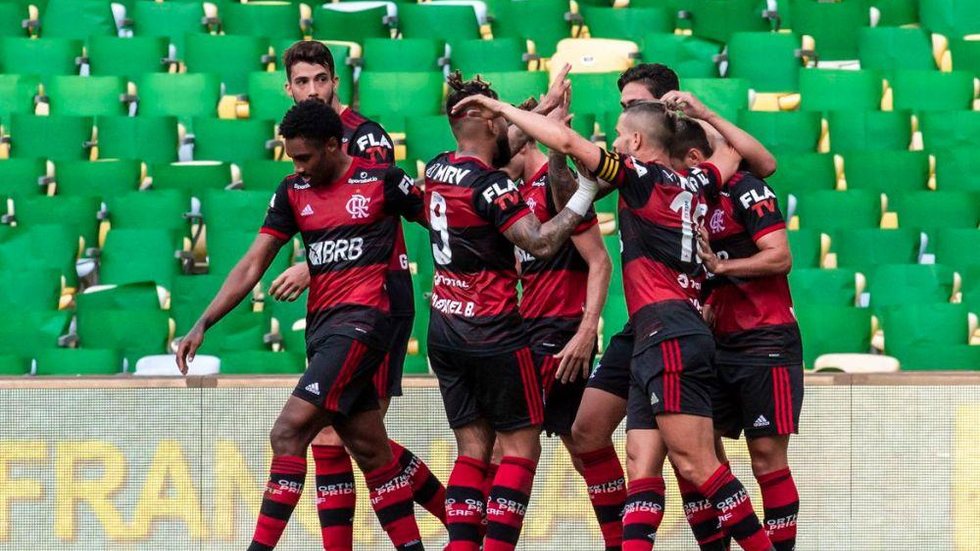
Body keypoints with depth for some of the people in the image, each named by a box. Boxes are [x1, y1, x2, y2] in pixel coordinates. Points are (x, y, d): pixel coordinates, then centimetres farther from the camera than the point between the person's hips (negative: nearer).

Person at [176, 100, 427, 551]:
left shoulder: (382, 180, -3)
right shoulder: (293, 192, 11)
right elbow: (252, 265, 11)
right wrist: (203, 324, 3)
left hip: (360, 322, -6)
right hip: (321, 327, 6)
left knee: (288, 433, -15)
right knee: (371, 452, 8)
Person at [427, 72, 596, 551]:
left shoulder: (438, 170, 6)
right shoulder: (490, 186, -17)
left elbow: (493, 157, 26)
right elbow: (541, 243, -24)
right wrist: (586, 193, -16)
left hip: (445, 329, 8)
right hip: (493, 334, -8)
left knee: (472, 448, 10)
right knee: (521, 447, 0)